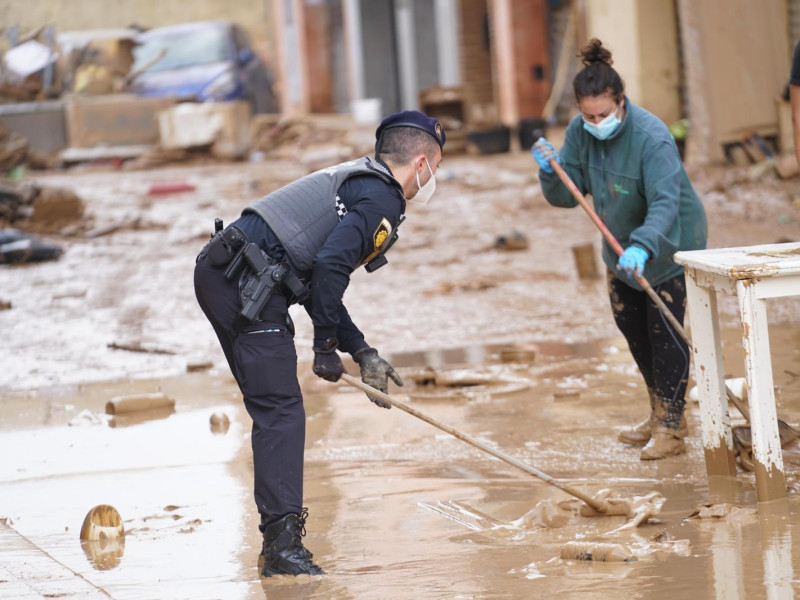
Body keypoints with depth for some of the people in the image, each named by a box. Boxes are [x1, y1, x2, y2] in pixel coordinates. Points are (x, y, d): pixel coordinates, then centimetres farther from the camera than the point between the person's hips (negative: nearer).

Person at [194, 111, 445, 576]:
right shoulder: (381, 198, -5)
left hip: (219, 274, 10)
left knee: (274, 409, 16)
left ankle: (280, 538, 20)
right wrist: (327, 346, -9)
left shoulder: (355, 181, 25)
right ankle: (283, 543, -17)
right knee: (282, 411, -11)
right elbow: (329, 266, -19)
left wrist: (362, 352, 23)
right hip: (246, 282, -10)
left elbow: (318, 283, 26)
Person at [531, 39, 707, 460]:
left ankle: (671, 429, 6)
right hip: (622, 243, 8)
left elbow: (665, 203, -41)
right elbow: (566, 196, -9)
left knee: (665, 330, -4)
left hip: (669, 242, -7)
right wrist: (551, 172, -31)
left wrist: (642, 247, -56)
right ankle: (660, 412, 33)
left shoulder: (651, 137, -33)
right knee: (629, 324, 16)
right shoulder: (580, 132, -13)